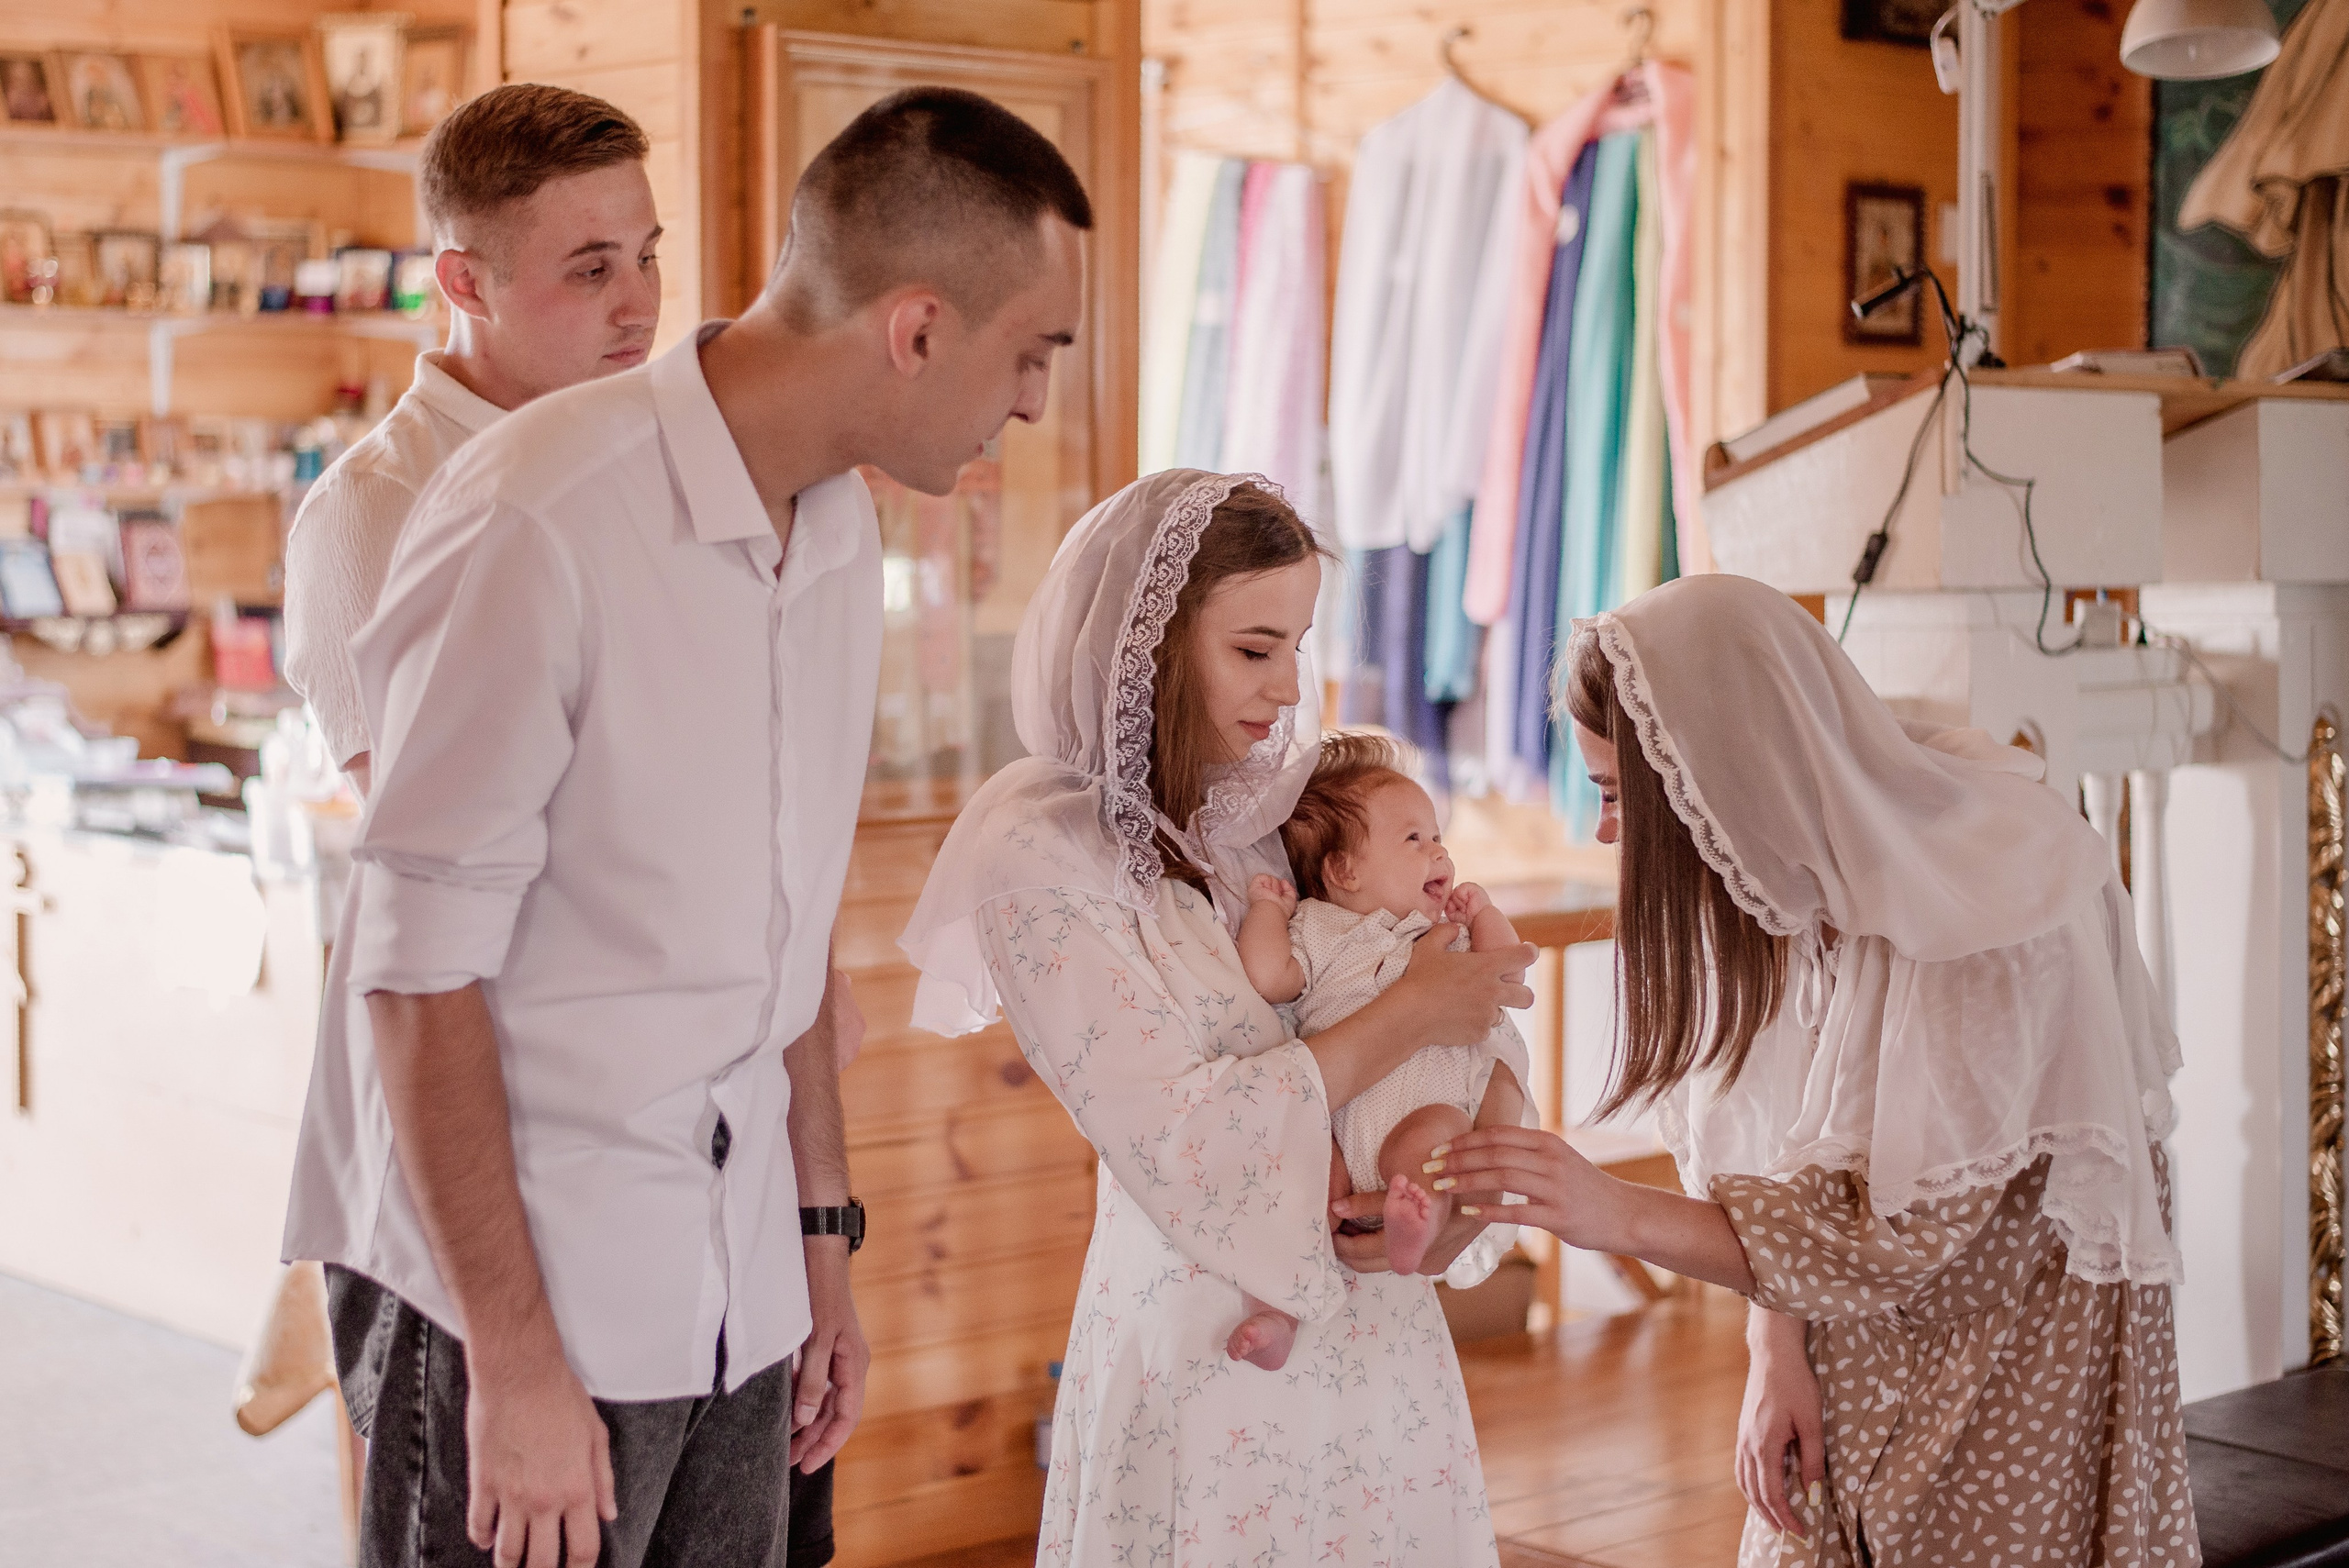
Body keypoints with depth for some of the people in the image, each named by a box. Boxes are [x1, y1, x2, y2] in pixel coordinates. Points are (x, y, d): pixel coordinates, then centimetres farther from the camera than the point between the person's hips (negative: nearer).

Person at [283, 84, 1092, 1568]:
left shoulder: (844, 528, 7)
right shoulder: (539, 524, -19)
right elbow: (418, 971, -17)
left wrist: (823, 1237, 16)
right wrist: (516, 1360, -15)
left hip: (733, 1292, 7)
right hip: (512, 1281, -7)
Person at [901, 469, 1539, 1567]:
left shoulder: (1278, 810, 3)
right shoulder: (1042, 858, -14)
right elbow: (1178, 1141, -19)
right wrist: (1409, 1016, -15)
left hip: (1375, 1323, 5)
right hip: (1207, 1342, -5)